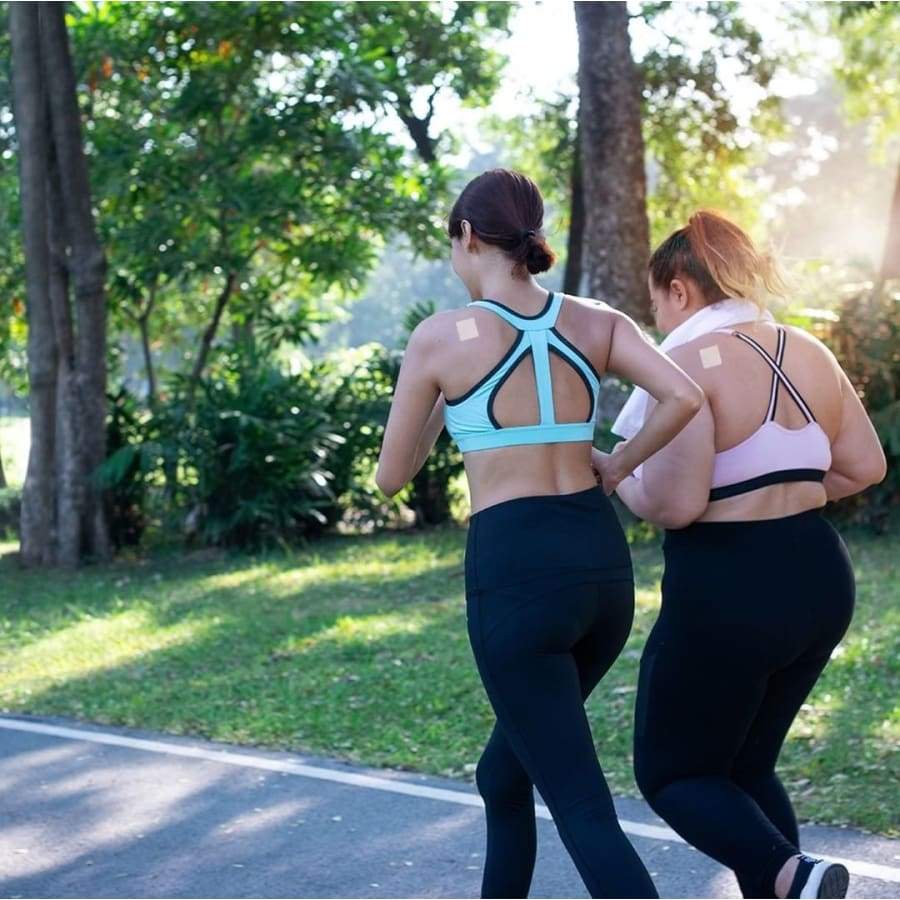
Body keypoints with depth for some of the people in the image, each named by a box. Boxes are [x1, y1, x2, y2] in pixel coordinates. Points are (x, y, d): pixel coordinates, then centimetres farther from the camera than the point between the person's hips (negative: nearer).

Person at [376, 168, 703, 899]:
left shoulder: (440, 337, -3)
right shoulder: (596, 323, 7)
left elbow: (392, 476, 6)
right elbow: (685, 397, -8)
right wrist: (620, 467, 8)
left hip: (514, 571, -6)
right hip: (601, 562, 6)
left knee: (583, 809, -4)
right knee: (507, 770, 26)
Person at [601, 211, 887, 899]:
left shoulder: (687, 361, -15)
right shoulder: (807, 351, 8)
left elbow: (676, 502, -21)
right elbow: (865, 466, 11)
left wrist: (616, 474, -2)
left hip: (727, 592, -8)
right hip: (820, 579, 8)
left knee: (672, 772, 9)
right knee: (747, 765, 21)